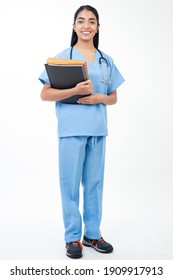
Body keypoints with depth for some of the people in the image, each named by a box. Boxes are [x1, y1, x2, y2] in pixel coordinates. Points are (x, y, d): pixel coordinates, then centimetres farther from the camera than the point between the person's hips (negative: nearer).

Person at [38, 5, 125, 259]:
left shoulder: (106, 60, 12)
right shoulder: (63, 57, 1)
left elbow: (113, 97, 15)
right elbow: (45, 94, -3)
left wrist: (99, 98, -7)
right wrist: (75, 90, -17)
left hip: (98, 129, 4)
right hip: (72, 129, -3)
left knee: (94, 182, 10)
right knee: (70, 183, 2)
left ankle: (92, 234, 24)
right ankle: (73, 237, 16)